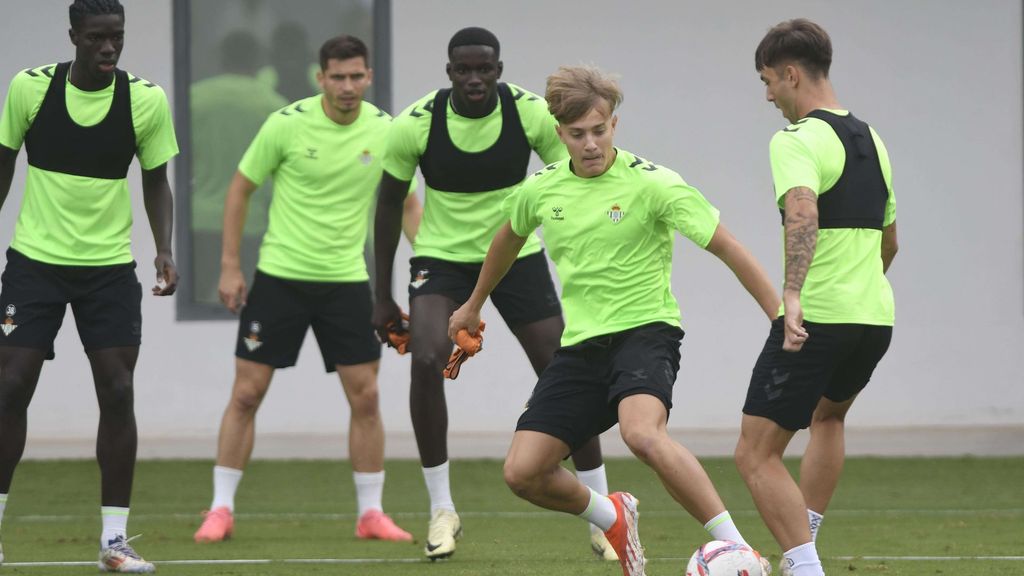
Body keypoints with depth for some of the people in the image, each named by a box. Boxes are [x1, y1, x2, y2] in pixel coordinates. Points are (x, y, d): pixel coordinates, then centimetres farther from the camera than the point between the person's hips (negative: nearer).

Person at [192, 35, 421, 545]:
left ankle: (371, 513, 10)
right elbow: (240, 189, 0)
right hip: (280, 274, -2)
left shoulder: (386, 132, -3)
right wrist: (230, 266, -3)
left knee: (365, 396, -1)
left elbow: (407, 204, 9)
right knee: (246, 392, -2)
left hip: (346, 280, 2)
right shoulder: (287, 124, -10)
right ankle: (221, 510, 7)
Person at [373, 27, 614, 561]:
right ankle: (441, 510, -9)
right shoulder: (415, 125, -17)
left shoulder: (533, 114, -17)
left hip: (516, 253, 1)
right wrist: (383, 296, 1)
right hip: (441, 256, -1)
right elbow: (390, 203, -2)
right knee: (427, 360, -24)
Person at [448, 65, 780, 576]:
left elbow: (726, 248, -10)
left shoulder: (650, 184, -11)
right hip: (580, 345, 6)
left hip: (644, 330, -6)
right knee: (522, 472, -5)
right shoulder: (541, 189, 5)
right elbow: (509, 237, 28)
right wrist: (474, 305, 42)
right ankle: (611, 517, 28)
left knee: (641, 434, -37)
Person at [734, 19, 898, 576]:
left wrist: (792, 295, -39)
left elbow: (803, 211, -30)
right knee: (829, 415, 35)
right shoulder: (871, 140, 17)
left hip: (814, 318, -8)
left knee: (756, 456, -4)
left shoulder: (797, 140, -10)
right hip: (876, 318, 8)